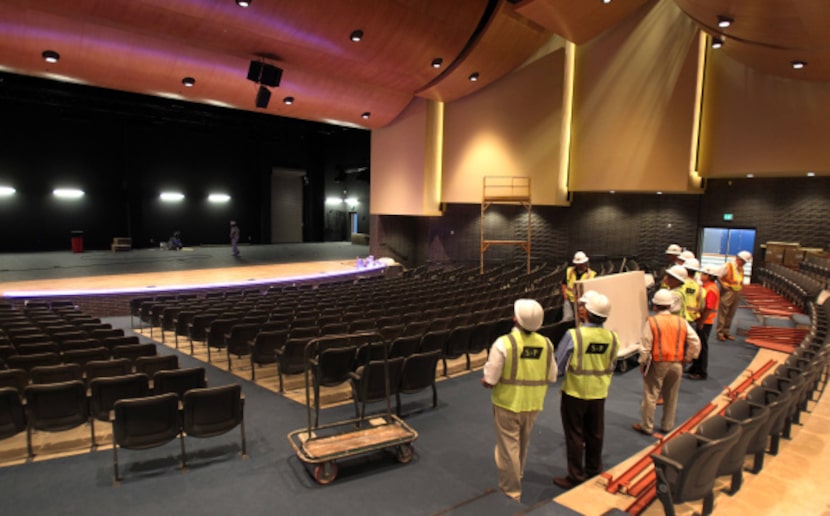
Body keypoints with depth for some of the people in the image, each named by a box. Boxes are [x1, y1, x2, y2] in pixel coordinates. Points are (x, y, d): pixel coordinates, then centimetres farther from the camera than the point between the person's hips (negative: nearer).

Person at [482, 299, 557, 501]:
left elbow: (489, 381, -21)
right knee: (522, 443, 27)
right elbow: (551, 378, 1)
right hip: (533, 403, 5)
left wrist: (484, 380, 1)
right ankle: (517, 474, 49)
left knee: (508, 446, 12)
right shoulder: (546, 344, -9)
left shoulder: (503, 343, -25)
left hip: (508, 403, -5)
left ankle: (511, 490, 25)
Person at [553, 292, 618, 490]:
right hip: (599, 393, 5)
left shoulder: (573, 335, -23)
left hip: (575, 393, -4)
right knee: (595, 434, 20)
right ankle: (594, 470, 36)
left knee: (574, 436, 9)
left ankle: (576, 477, 20)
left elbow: (558, 364, -15)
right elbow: (611, 367, 4)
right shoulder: (612, 338, -8)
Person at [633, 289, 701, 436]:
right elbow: (695, 342, -2)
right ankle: (667, 426, 29)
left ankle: (646, 426, 15)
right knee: (671, 397, 17)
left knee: (650, 396, 6)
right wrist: (688, 358, 9)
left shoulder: (651, 322, -12)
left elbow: (646, 346, -12)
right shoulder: (682, 322, -1)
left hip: (657, 364, -4)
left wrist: (643, 363, -1)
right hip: (676, 364, 4)